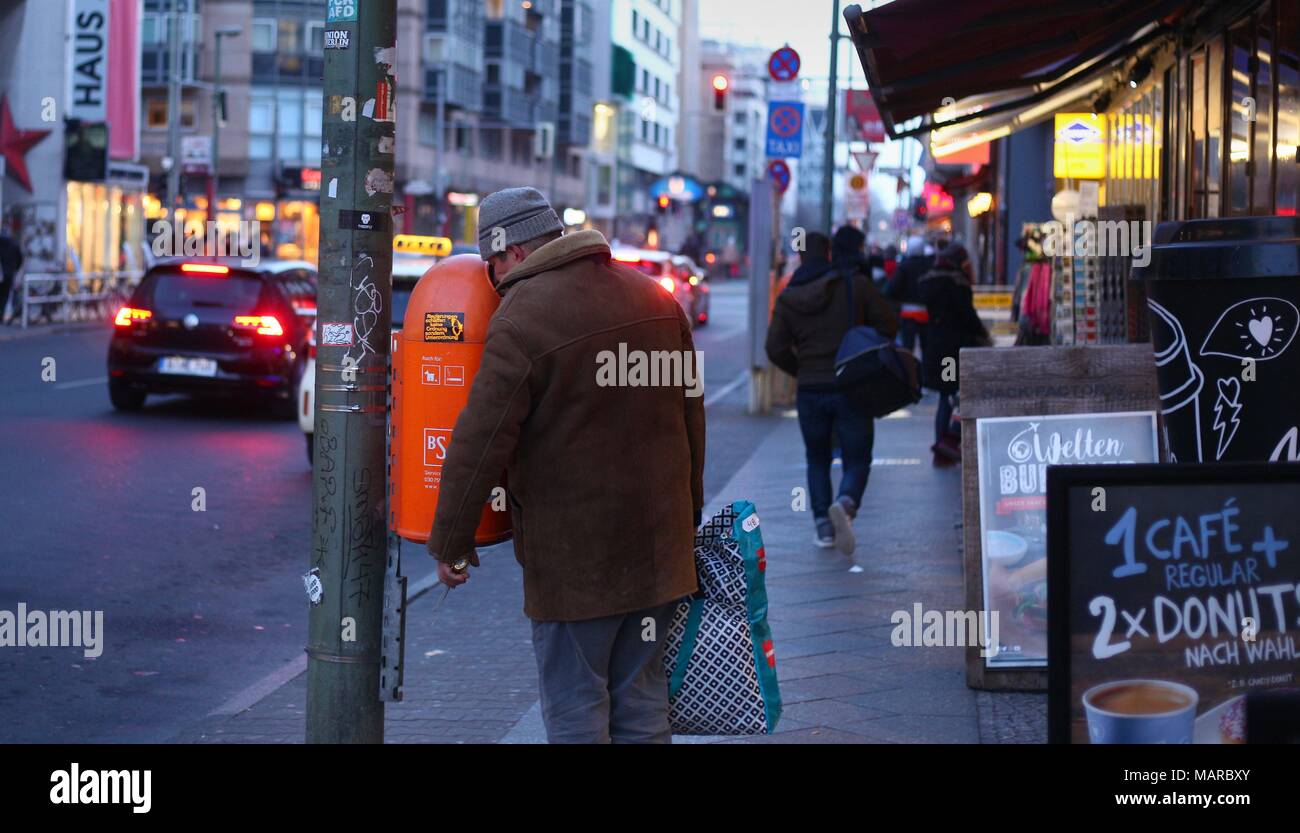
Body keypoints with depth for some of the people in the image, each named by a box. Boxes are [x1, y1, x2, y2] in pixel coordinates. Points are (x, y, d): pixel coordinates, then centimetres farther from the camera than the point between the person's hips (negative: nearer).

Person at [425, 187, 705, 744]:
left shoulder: (521, 320, -14)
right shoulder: (655, 298, 9)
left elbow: (480, 443, -15)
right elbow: (691, 416, 16)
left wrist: (450, 544, -5)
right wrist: (688, 512, 25)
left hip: (574, 555, -7)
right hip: (658, 546, 7)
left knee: (574, 715, 1)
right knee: (642, 705, 15)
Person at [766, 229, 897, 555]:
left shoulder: (788, 297, 2)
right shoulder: (855, 284, -5)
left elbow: (776, 348, 0)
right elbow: (889, 324, -3)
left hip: (809, 391, 2)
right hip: (851, 389, -2)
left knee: (817, 460, 18)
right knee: (856, 461, 4)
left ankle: (823, 526, 12)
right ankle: (845, 504, -25)